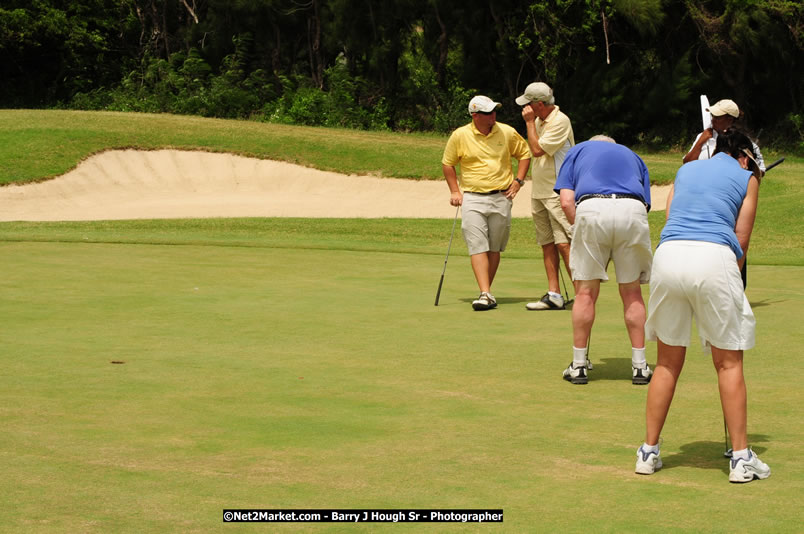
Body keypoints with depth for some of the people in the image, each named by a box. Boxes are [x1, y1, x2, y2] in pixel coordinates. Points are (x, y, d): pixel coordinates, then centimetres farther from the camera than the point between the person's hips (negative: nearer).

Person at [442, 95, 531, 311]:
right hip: (472, 198, -2)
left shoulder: (507, 133, 2)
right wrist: (455, 191, 4)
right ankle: (485, 295, -18)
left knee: (494, 248, 6)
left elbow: (525, 154, 15)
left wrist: (517, 181, 5)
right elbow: (447, 163, 11)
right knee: (477, 247, -12)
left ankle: (487, 291, 17)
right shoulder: (460, 136, -1)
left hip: (501, 197, 2)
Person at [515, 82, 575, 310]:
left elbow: (537, 149, -18)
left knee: (564, 243, -14)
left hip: (557, 192, -9)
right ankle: (553, 295, 7)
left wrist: (529, 122, -12)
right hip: (538, 192, 9)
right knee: (547, 244, 6)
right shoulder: (540, 120, 14)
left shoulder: (560, 122, -14)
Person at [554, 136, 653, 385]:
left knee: (585, 292, 8)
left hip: (591, 209, -2)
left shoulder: (578, 151, 29)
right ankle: (639, 366, 14)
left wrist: (581, 231, 19)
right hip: (633, 210, 2)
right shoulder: (633, 156, 35)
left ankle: (579, 365, 13)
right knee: (632, 294, 13)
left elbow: (566, 201, 12)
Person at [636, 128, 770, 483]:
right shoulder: (746, 177, 16)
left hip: (668, 255, 3)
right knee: (729, 363, 6)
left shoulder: (686, 170, 27)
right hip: (713, 257, -3)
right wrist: (732, 270, 24)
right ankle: (741, 458, 7)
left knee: (668, 362, 14)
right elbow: (741, 241, 11)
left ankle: (649, 452, 15)